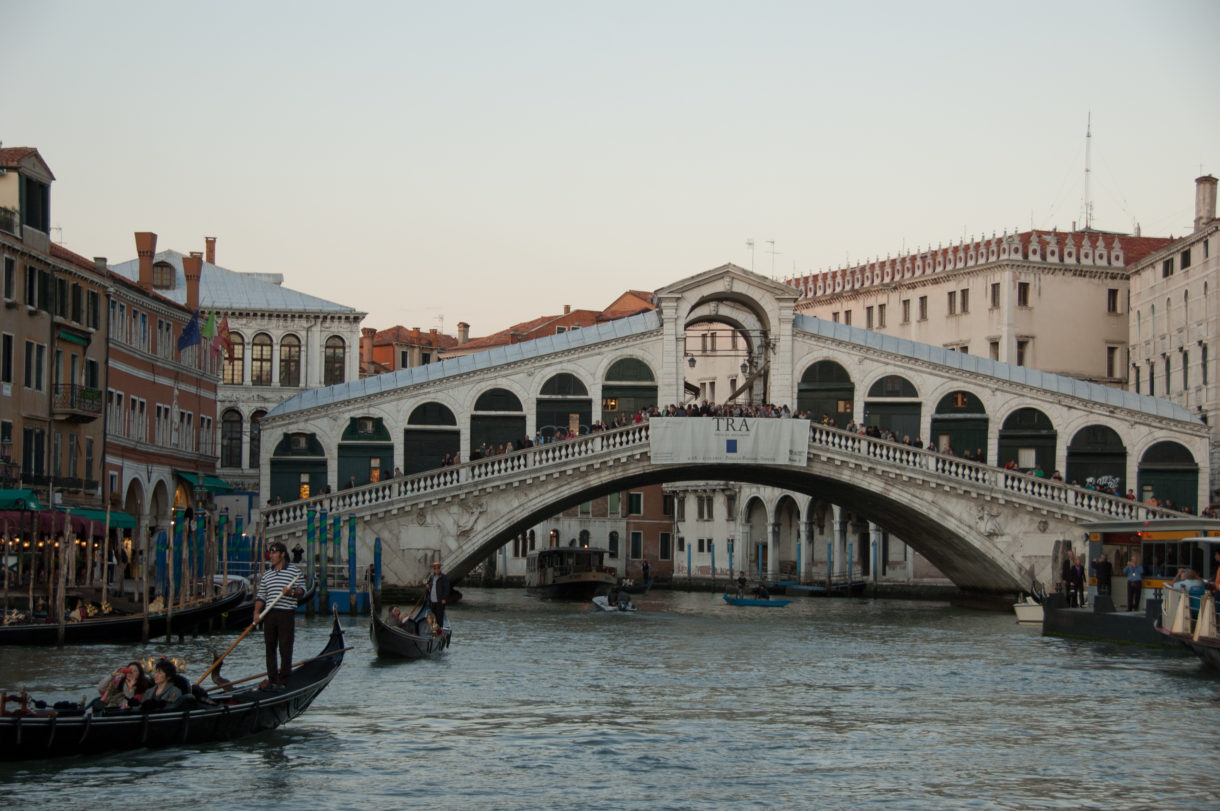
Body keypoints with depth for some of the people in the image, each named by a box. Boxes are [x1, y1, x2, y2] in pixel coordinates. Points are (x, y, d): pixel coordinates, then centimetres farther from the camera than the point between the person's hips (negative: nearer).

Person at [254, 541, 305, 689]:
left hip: (286, 614, -4)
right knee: (270, 648, 5)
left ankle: (283, 681, -3)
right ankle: (272, 679, 12)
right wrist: (257, 612, -1)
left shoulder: (294, 571, 3)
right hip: (269, 615, 5)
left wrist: (292, 592, -19)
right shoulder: (267, 574, 15)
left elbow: (302, 591, 2)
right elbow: (261, 596, 14)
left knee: (285, 648, -5)